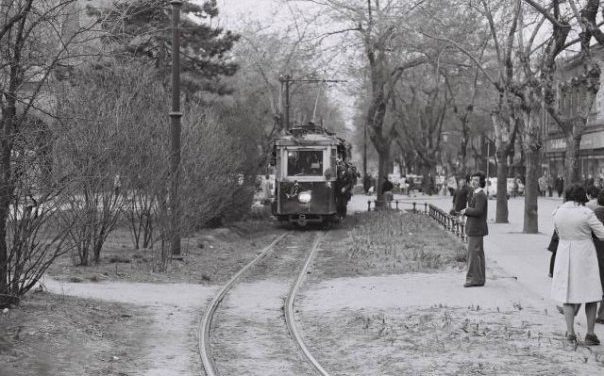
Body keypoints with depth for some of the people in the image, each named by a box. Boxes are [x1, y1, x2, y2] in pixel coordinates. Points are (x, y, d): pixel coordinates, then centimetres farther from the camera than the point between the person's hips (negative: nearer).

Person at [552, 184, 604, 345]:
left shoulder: (558, 213, -1)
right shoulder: (586, 213, -15)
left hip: (565, 254, 4)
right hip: (584, 254, -3)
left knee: (567, 293, 12)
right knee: (591, 295, 9)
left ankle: (570, 332, 9)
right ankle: (590, 334, 9)